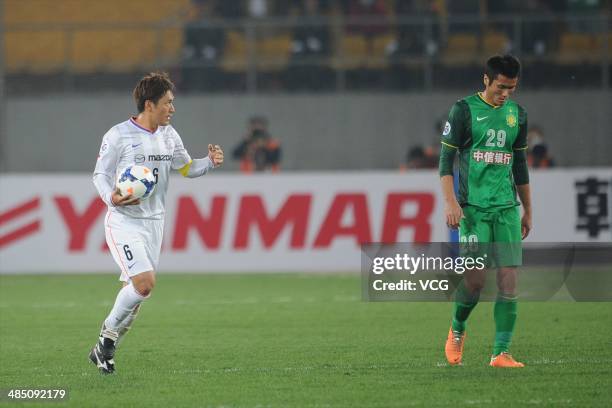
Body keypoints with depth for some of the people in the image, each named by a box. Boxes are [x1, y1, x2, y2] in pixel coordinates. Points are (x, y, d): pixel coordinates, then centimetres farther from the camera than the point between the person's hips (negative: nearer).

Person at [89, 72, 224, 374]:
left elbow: (186, 167, 20)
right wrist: (111, 197, -26)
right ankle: (109, 333, 0)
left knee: (135, 289, 6)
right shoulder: (118, 136, -10)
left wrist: (211, 162, 0)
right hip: (123, 222, -6)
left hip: (153, 223, 6)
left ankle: (104, 351, 19)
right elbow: (100, 174, -5)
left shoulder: (169, 136, 9)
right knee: (145, 282, -21)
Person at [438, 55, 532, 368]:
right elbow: (446, 158, -2)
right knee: (475, 277, -12)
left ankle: (501, 353, -4)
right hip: (473, 206, -4)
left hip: (507, 207, 4)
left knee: (509, 278, -5)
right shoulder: (464, 110, -2)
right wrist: (451, 201, -13)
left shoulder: (517, 114, 13)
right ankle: (457, 329, 17)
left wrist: (528, 211, 22)